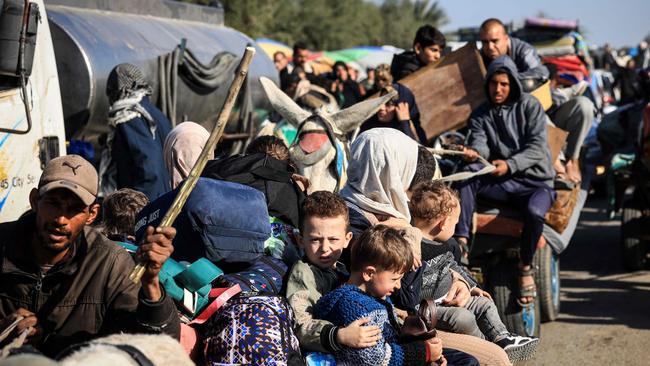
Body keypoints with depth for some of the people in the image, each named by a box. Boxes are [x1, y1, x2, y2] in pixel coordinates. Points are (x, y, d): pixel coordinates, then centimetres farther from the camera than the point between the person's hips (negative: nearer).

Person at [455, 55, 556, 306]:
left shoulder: (530, 106, 4)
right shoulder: (480, 115, 13)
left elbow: (537, 147, -7)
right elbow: (480, 143, -5)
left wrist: (510, 165, -23)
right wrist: (473, 153, -31)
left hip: (534, 181, -3)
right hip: (500, 183, 3)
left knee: (534, 212, -36)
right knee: (467, 175, -28)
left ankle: (525, 267, -12)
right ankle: (460, 242, -34)